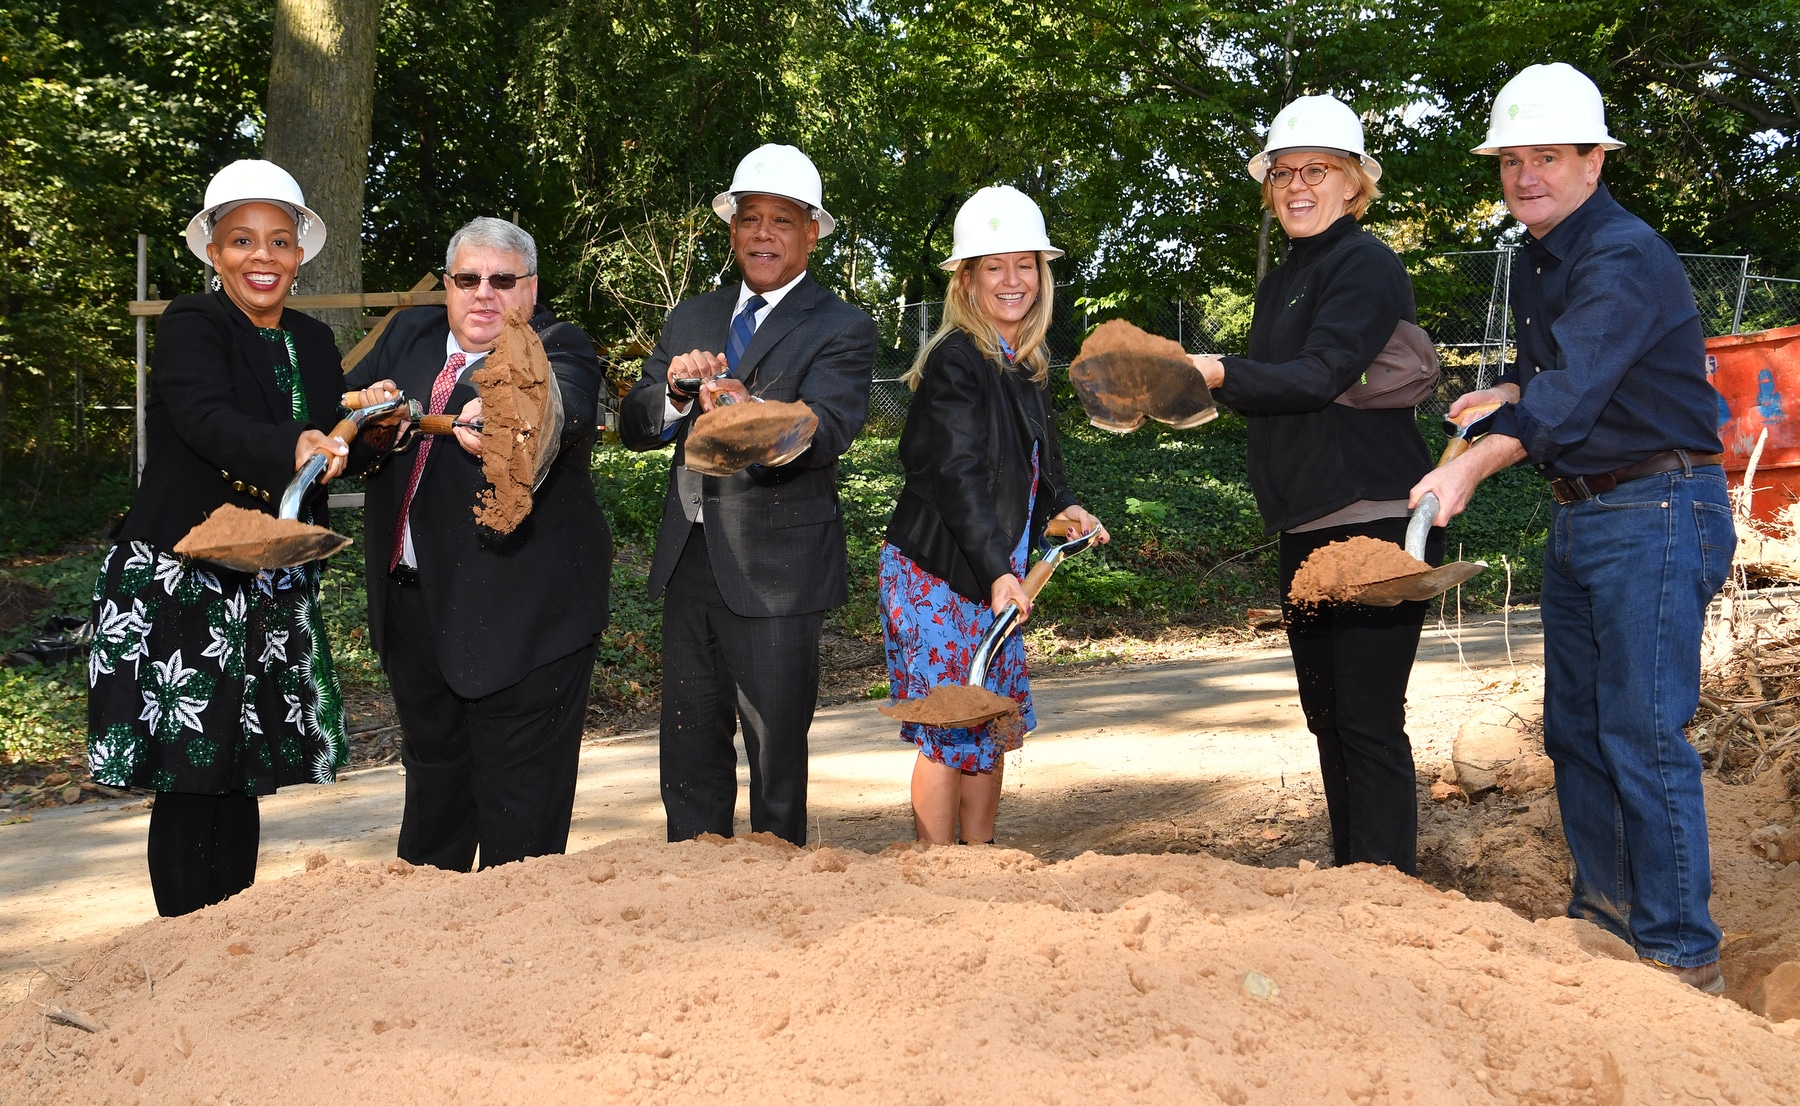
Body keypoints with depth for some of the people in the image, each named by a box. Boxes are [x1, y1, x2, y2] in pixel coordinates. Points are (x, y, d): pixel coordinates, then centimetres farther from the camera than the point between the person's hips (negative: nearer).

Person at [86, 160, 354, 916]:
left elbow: (331, 454, 13)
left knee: (243, 775, 10)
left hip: (271, 595, 6)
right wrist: (291, 448, -46)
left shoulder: (314, 344, 10)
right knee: (189, 778, -4)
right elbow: (208, 419, -29)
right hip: (178, 590, -5)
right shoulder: (190, 327, -9)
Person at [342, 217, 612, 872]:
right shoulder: (411, 336, 10)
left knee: (519, 810, -2)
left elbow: (557, 407, -32)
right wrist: (367, 404, -10)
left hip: (522, 613, -7)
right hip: (413, 606, 7)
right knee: (432, 776, 26)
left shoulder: (559, 350, -10)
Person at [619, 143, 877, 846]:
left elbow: (825, 432, -22)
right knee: (688, 749, 11)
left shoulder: (842, 330, -4)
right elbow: (633, 427, 5)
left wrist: (746, 414, -41)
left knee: (777, 753, 5)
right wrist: (677, 393, -17)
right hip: (689, 563, 5)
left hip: (776, 570, -5)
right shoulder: (692, 319, 14)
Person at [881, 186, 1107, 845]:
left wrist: (1063, 505, 5)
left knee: (997, 724, 12)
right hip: (938, 572, -8)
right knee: (949, 733, -4)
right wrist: (998, 571, -27)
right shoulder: (954, 361, -15)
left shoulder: (1024, 363, 11)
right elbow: (956, 476, -22)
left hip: (995, 573, 9)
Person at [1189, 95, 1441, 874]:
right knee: (1325, 715, 14)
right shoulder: (1280, 282, 19)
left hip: (1374, 525, -9)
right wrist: (1208, 386, 4)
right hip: (1306, 530, 9)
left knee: (1369, 720, -8)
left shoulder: (1368, 267, -8)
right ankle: (1347, 874, 25)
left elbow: (1320, 375, -21)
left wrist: (1219, 373, -23)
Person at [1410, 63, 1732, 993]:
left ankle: (1681, 956, 0)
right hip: (1579, 517, 10)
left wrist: (1475, 464, -44)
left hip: (1658, 510, -9)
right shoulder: (1536, 263, 13)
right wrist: (1508, 391, 13)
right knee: (1574, 730, 13)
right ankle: (1604, 914, 25)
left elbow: (1574, 389, -32)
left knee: (1643, 734, -10)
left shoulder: (1626, 259, -17)